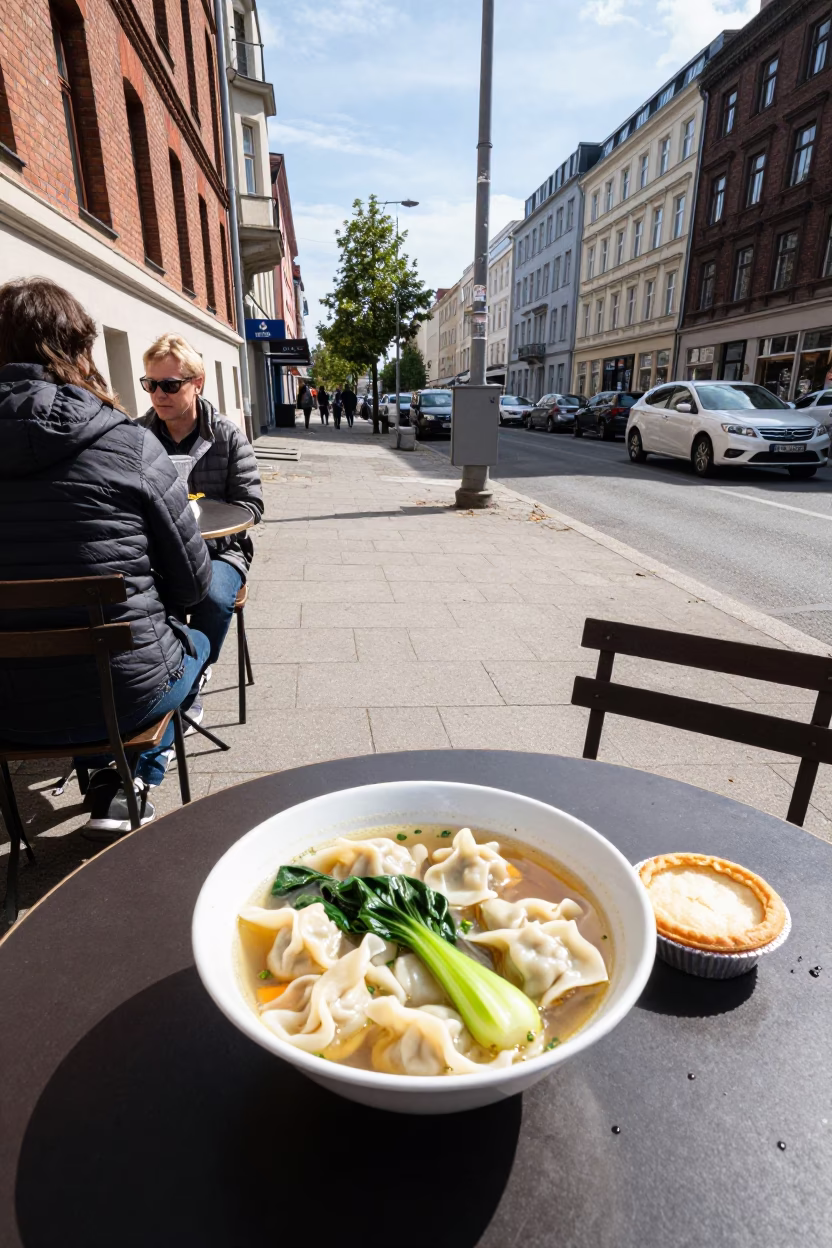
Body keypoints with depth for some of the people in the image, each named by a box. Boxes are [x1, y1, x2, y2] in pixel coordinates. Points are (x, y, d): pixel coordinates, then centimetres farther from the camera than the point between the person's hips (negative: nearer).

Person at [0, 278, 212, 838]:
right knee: (195, 644, 26)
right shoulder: (129, 444, -14)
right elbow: (193, 583, -8)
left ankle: (105, 778, 35)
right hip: (120, 692, -4)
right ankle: (125, 788, 18)